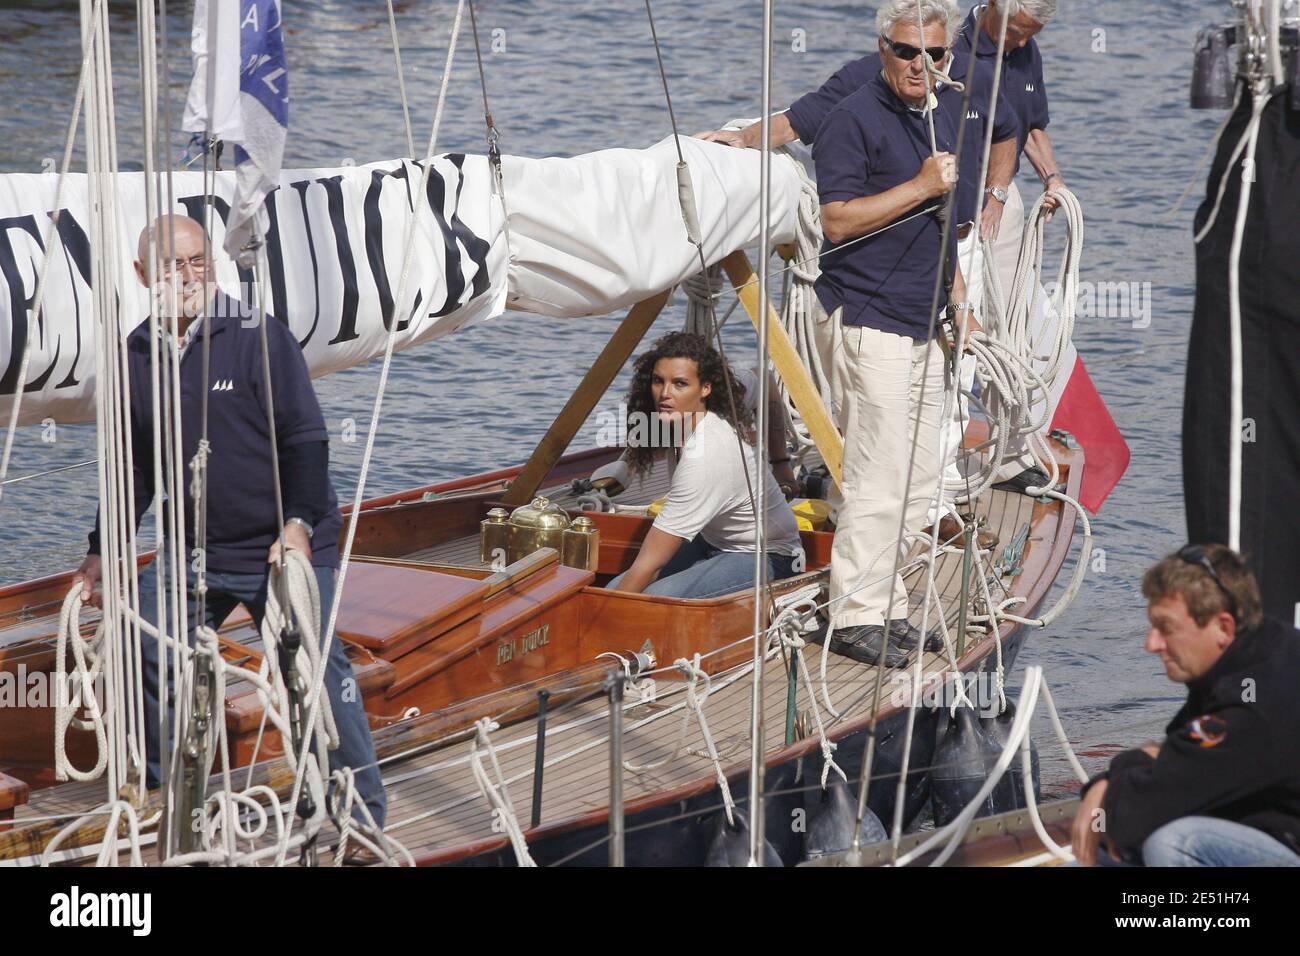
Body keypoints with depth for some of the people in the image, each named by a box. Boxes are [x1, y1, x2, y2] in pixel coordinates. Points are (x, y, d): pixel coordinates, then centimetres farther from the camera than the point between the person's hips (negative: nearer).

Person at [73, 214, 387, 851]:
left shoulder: (259, 338, -9)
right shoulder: (137, 357, 6)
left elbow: (305, 439, -9)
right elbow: (136, 466, 17)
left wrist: (299, 524, -21)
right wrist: (103, 551, 13)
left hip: (285, 548, -5)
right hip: (193, 553, 5)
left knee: (315, 671, -12)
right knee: (140, 654, 3)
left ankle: (362, 815, -2)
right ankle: (162, 793, 22)